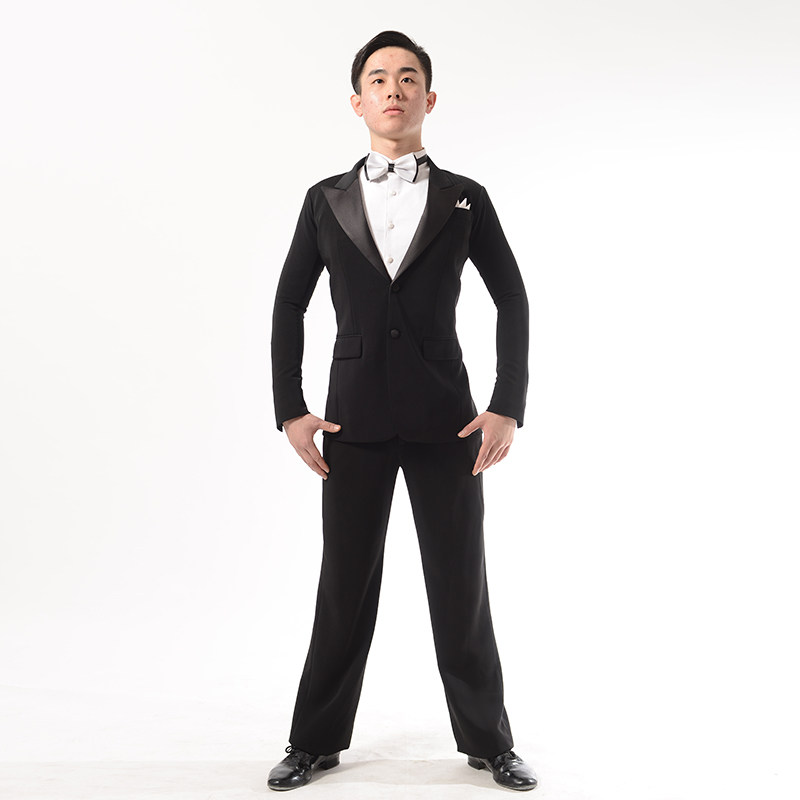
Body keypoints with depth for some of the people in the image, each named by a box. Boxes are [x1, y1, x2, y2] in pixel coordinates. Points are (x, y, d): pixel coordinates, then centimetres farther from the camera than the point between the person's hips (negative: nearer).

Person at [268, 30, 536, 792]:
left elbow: (512, 301, 5)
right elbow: (289, 308, 9)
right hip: (354, 420, 1)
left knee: (460, 585, 5)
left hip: (445, 421, 0)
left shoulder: (465, 199, 5)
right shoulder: (326, 200, 8)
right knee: (344, 586, 7)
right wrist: (290, 410, 0)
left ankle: (487, 740, 21)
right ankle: (316, 741, 22)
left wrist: (508, 408, -4)